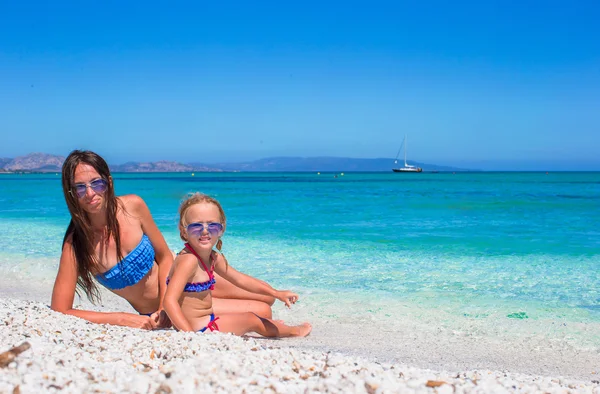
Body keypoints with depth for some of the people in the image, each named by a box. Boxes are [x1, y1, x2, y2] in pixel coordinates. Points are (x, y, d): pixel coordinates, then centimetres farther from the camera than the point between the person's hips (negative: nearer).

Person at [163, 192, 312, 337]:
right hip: (198, 328, -8)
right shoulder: (189, 260, -26)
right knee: (251, 319, 8)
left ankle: (267, 324, 56)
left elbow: (239, 279, 14)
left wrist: (276, 293, 12)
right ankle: (292, 331, 33)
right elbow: (169, 300, -32)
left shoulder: (213, 258, 2)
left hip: (206, 319, 8)